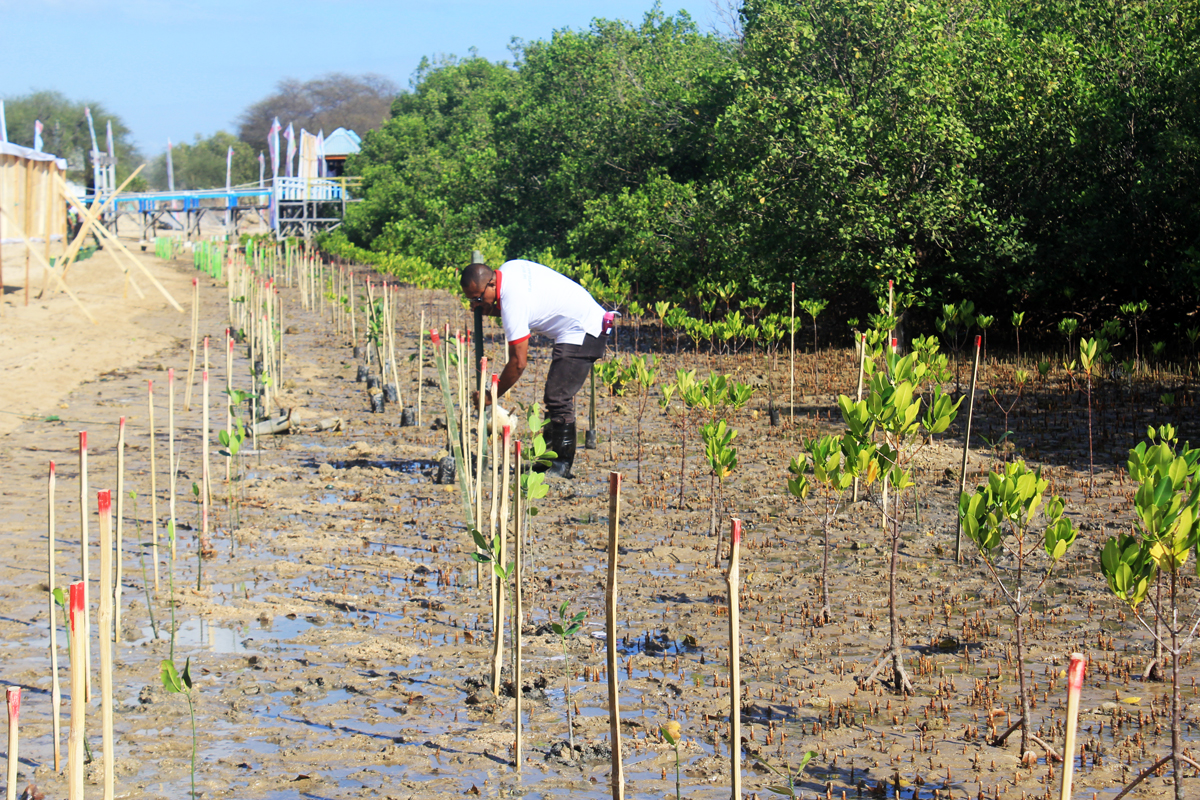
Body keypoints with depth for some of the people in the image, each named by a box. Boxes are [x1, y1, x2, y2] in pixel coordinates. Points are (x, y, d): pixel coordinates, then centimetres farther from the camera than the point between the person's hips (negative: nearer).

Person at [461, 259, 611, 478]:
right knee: (555, 397, 12)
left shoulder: (513, 301, -26)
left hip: (582, 333, -11)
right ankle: (552, 456, 14)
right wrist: (489, 310, -3)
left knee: (558, 399, -14)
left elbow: (519, 362, -24)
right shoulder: (508, 269, -1)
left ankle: (562, 466, -10)